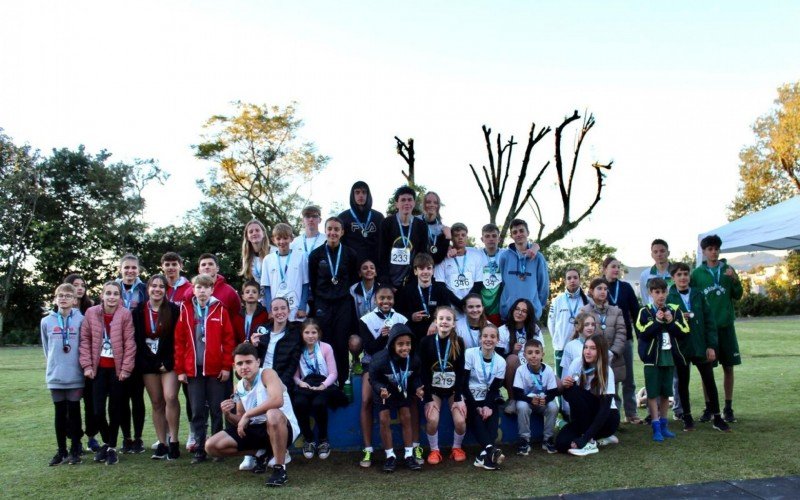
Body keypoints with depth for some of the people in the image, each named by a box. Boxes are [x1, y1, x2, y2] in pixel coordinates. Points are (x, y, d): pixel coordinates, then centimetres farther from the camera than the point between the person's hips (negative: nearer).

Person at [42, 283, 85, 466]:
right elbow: (46, 348, 14)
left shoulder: (81, 320, -5)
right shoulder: (46, 321, 3)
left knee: (74, 412, 5)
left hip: (75, 375, -2)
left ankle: (75, 451, 15)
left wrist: (83, 366, 0)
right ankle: (61, 451, 20)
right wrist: (54, 364, 12)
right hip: (55, 376, 2)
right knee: (60, 413, 10)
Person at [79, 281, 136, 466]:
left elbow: (129, 343, -6)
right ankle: (106, 443, 25)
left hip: (117, 369, -2)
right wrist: (87, 365, -2)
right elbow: (85, 340, 3)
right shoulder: (91, 312, -1)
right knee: (98, 410, 1)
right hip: (98, 368, 2)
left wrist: (126, 368, -9)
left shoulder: (125, 314, -7)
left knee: (114, 409, 4)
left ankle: (112, 448, 18)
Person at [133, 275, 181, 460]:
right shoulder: (139, 311, 5)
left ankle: (173, 440, -7)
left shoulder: (174, 310, -3)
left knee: (170, 397, -17)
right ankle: (162, 443, 12)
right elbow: (136, 339, 3)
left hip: (168, 362, -3)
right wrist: (142, 362, -4)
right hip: (148, 362, 3)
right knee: (156, 403, 6)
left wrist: (169, 362, -12)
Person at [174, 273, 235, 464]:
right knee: (197, 411, 7)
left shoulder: (220, 309, -1)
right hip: (193, 369, 2)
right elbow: (179, 341, 4)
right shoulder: (185, 310, 3)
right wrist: (180, 369, 1)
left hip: (216, 369, -1)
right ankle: (200, 450, 15)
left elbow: (228, 339, -2)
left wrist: (227, 366, -6)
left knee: (217, 410, 6)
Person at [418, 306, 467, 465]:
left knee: (460, 421, -16)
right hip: (434, 389, -1)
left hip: (454, 389, 1)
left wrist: (458, 398, -13)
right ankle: (434, 450, 4)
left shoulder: (458, 342, -9)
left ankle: (457, 448, 13)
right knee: (432, 420, -22)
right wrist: (428, 399, -14)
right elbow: (424, 372, -10)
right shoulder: (426, 342, -12)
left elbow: (460, 372, -7)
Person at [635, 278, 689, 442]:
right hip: (652, 358, -3)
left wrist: (672, 322, -13)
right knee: (653, 393, -2)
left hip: (669, 357, 3)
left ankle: (663, 424, 24)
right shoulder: (645, 312, -4)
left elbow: (685, 331, 1)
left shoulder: (675, 310, 5)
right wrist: (657, 321, -18)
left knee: (666, 393, 12)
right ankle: (656, 427, 5)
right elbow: (641, 333, -14)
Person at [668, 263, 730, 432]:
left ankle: (717, 418, 18)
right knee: (683, 382, 8)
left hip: (701, 346, 2)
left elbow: (709, 321, 2)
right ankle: (687, 417, 21)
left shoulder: (698, 295, 2)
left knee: (709, 381, 8)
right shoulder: (669, 298, -3)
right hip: (680, 347, -1)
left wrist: (711, 345, -4)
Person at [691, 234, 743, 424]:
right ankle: (709, 407, 14)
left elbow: (738, 296, 4)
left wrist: (735, 280, -13)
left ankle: (728, 407, 16)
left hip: (725, 325, 1)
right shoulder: (697, 273, 2)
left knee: (728, 367, 6)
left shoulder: (728, 270, 5)